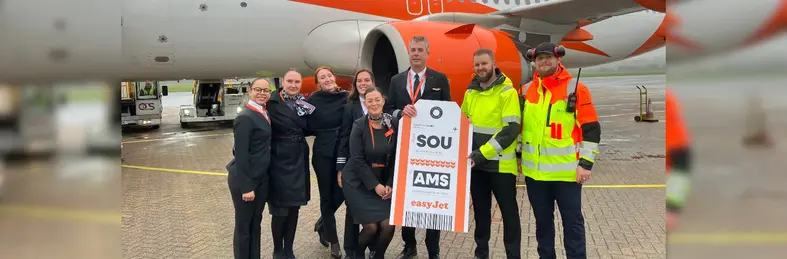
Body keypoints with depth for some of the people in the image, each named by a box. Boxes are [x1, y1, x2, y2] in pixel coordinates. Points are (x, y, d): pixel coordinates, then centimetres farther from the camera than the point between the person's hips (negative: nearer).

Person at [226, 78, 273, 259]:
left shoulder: (265, 115, 8)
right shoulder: (245, 118, -17)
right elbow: (240, 155, -19)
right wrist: (246, 187, -20)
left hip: (262, 178, 8)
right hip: (245, 180, -8)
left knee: (256, 224, 18)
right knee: (243, 226, 6)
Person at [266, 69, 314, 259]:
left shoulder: (304, 103, 8)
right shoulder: (272, 103, -10)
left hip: (299, 160, 5)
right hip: (279, 161, -5)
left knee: (294, 208, 11)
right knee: (280, 210, 0)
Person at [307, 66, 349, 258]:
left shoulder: (346, 97, 1)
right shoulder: (313, 100, -5)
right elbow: (308, 128, -2)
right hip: (323, 154, -2)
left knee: (341, 192, 0)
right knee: (326, 196, 5)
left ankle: (322, 223, 29)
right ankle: (333, 240, 21)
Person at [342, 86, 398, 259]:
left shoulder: (393, 124, -2)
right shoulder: (359, 126, -11)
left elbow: (395, 157, 1)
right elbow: (357, 160, -14)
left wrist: (389, 184, -6)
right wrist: (375, 185, -16)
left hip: (383, 182, 3)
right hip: (358, 182, -3)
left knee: (388, 225, -8)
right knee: (371, 227, -9)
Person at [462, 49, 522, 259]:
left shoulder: (507, 92, -10)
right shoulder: (470, 92, 8)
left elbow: (511, 130, -18)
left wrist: (484, 153, -24)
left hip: (500, 164, -6)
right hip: (476, 163, 6)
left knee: (509, 212, 5)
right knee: (480, 210, 15)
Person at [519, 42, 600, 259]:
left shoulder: (576, 89, -6)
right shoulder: (526, 91, 8)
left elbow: (591, 129, -7)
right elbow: (519, 126, 18)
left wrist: (586, 163, -11)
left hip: (566, 171, -4)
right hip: (534, 171, 4)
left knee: (572, 221, 5)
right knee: (542, 220, 16)